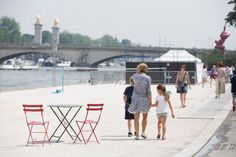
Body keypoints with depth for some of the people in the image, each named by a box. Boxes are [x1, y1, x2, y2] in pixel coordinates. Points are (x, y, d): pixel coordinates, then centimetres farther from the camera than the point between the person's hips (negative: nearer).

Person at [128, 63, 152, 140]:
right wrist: (150, 101, -4)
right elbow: (149, 91, -10)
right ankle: (143, 132, 7)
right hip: (144, 99, -1)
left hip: (136, 98, 2)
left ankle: (137, 135, 5)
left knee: (136, 117, 7)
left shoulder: (135, 76, -3)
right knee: (145, 116, 17)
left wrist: (138, 72, 20)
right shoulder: (147, 78, -10)